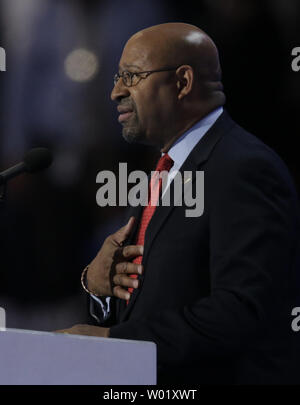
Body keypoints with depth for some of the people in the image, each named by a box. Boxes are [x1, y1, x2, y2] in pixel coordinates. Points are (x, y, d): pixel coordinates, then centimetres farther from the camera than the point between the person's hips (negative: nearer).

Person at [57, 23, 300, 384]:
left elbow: (242, 311, -22)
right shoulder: (167, 171, 15)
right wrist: (95, 280, -2)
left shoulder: (245, 169, -13)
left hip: (225, 376, -8)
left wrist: (113, 339, -20)